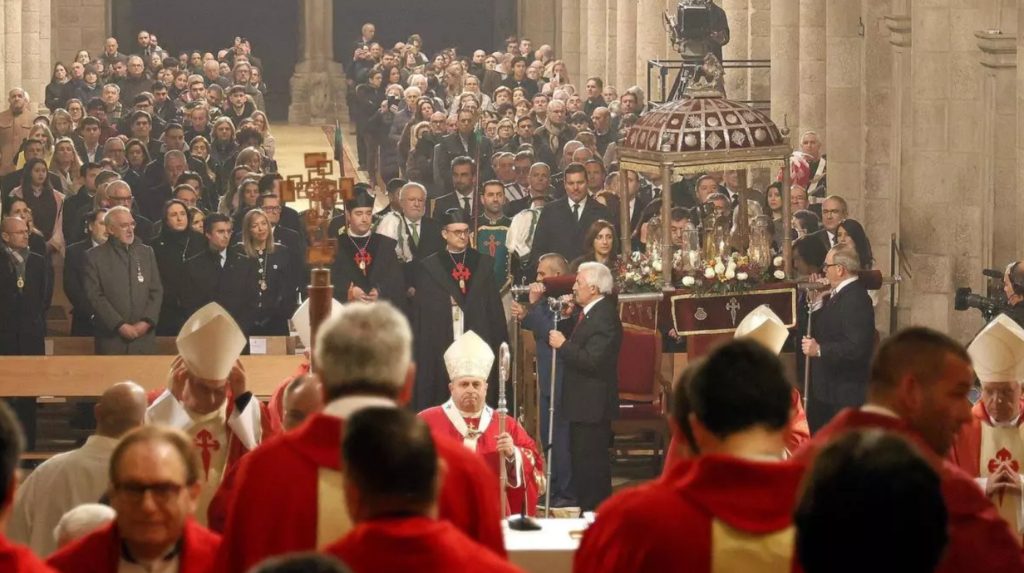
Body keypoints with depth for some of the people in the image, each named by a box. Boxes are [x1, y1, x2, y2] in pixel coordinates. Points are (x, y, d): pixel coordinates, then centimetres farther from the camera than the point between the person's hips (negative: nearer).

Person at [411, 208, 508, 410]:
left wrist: (500, 345, 0)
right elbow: (421, 316, 4)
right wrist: (421, 351, -3)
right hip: (441, 348, -1)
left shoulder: (484, 264, 11)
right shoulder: (429, 268, 5)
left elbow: (496, 309, 8)